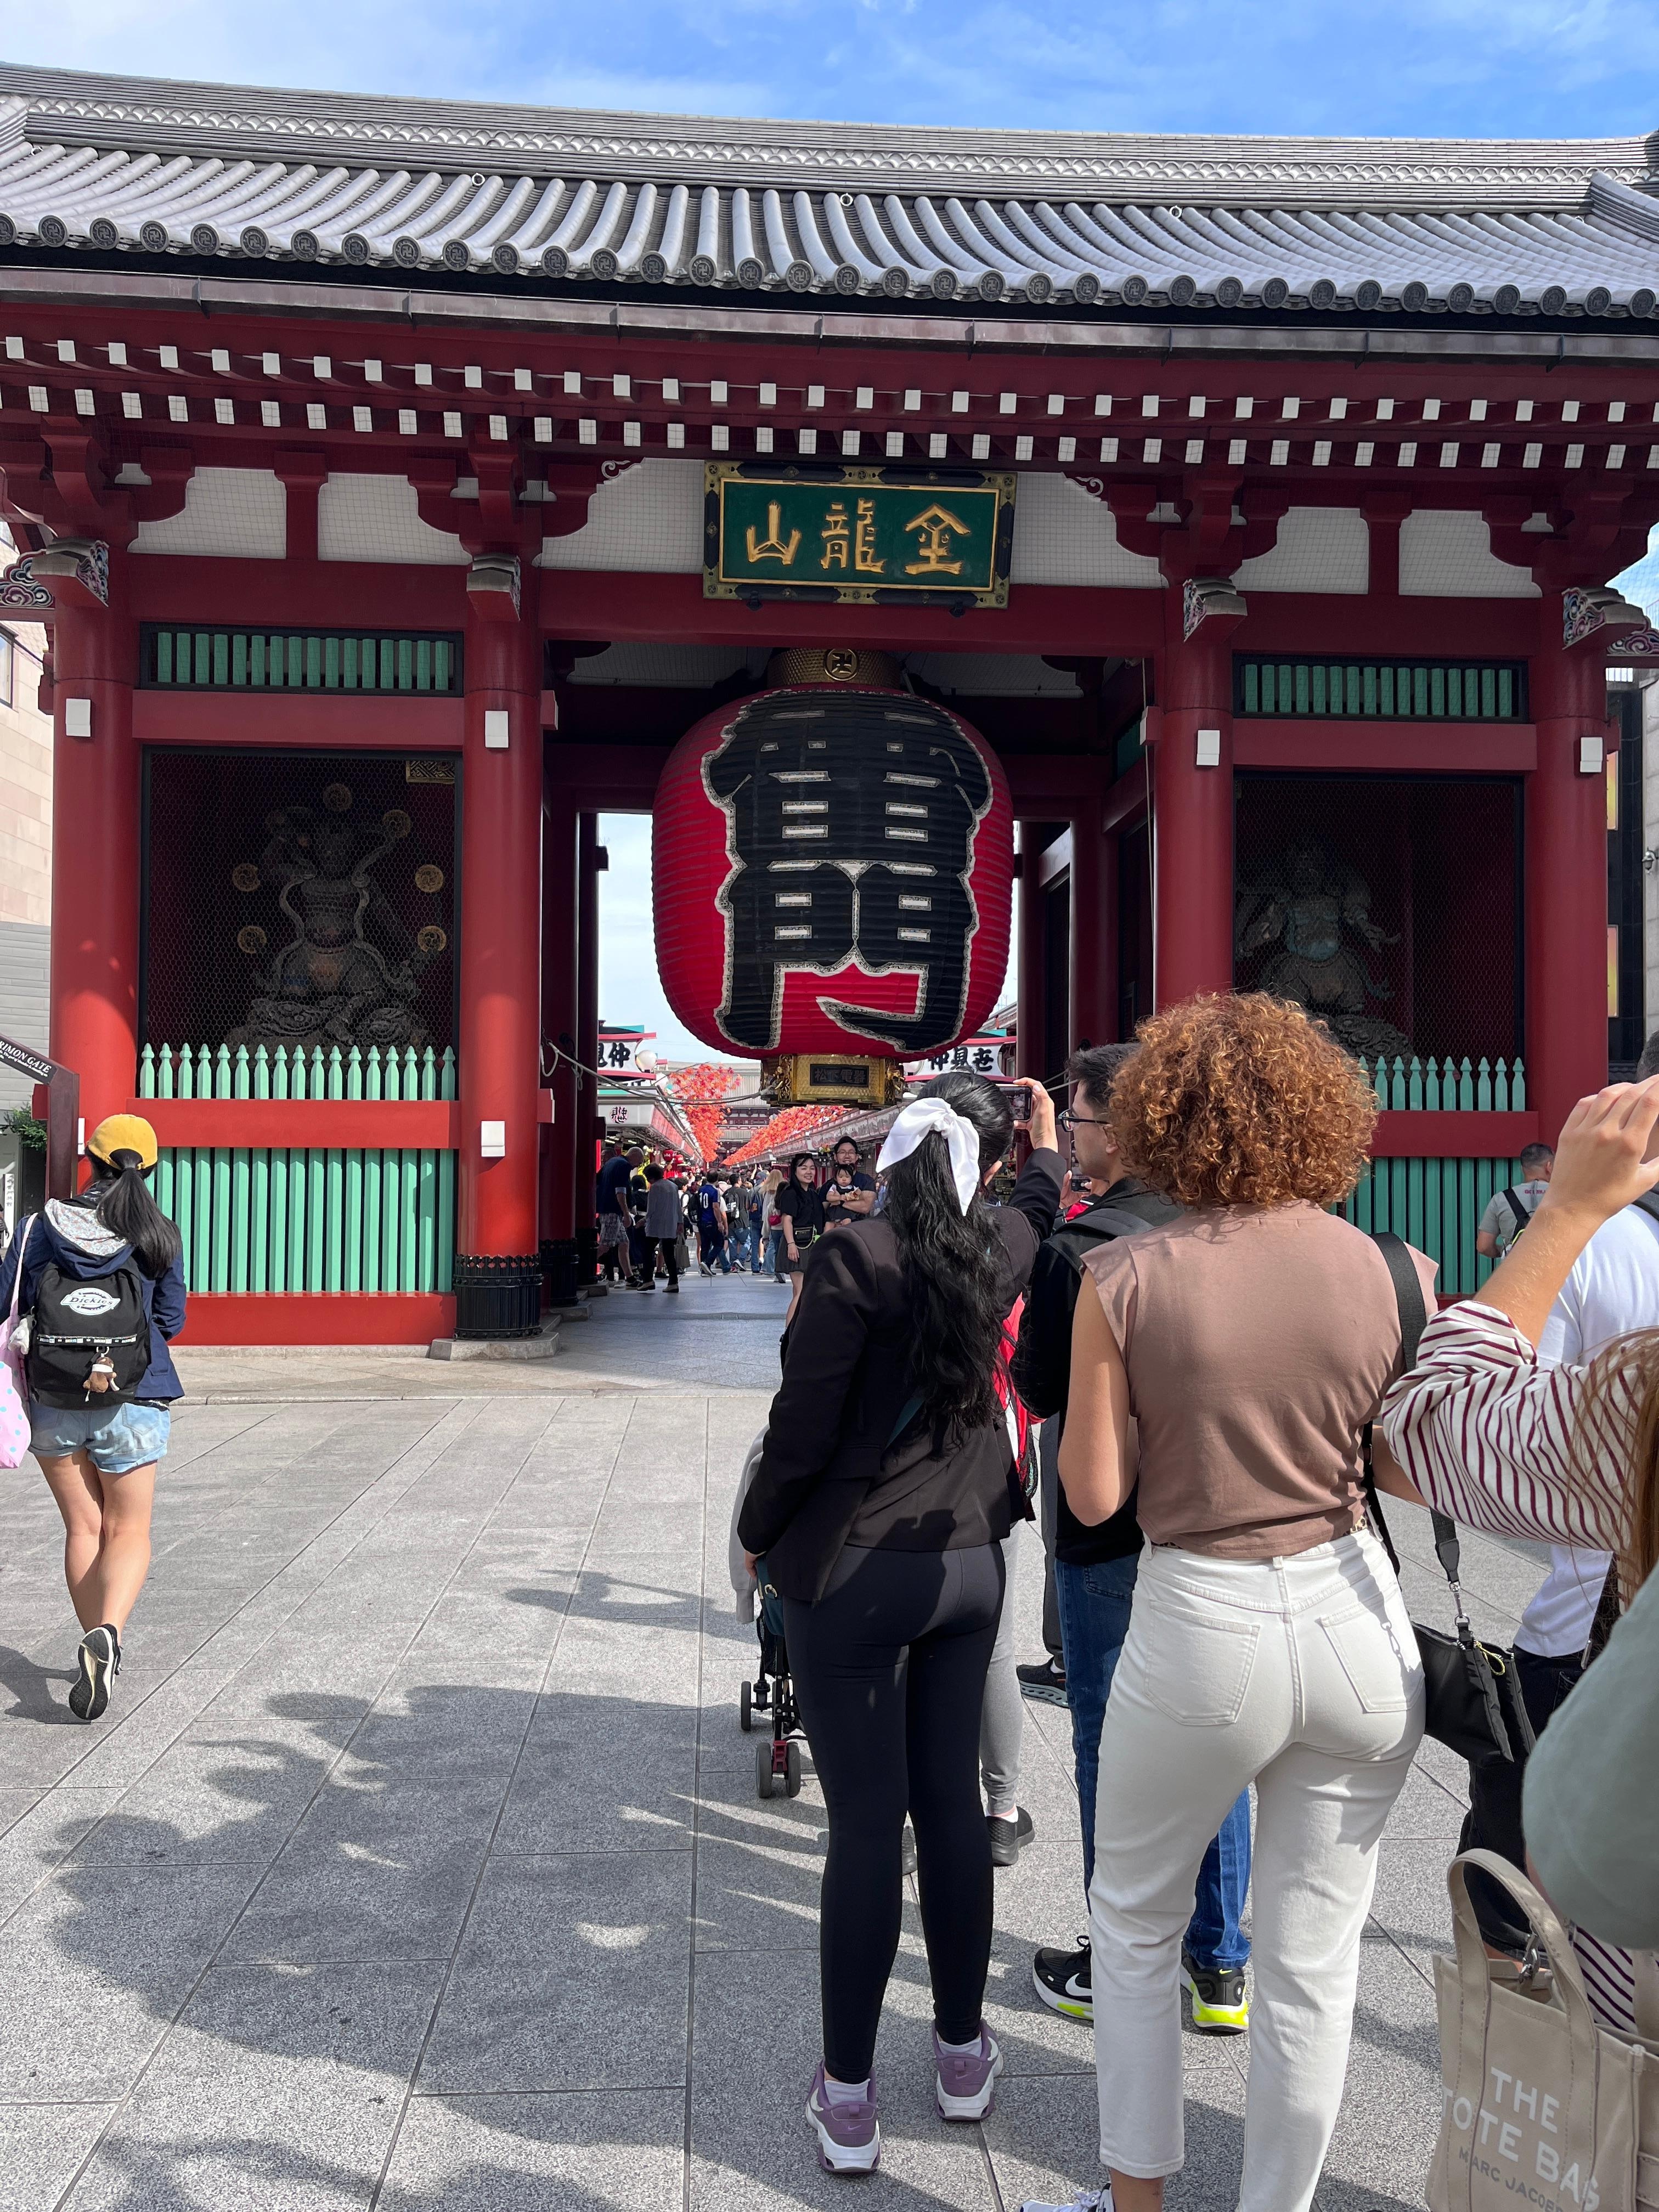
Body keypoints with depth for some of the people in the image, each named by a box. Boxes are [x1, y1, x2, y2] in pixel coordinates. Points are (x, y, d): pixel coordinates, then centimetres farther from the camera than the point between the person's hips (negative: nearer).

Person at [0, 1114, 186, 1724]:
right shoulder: (158, 1236, -7)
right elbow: (170, 1320, -1)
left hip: (53, 1403, 1)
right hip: (133, 1402, -1)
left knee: (83, 1528, 16)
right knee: (128, 1531, 7)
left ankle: (97, 1642, 21)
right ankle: (108, 1632, -18)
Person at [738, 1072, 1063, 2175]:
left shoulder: (855, 1256, -16)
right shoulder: (1003, 1247, -1)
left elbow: (804, 1424, -15)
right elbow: (1040, 1200, 25)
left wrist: (759, 1533, 1)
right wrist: (1047, 1132, 43)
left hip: (852, 1575, -5)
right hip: (968, 1562, 5)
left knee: (866, 1824, 2)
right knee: (952, 1803, 15)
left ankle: (848, 2097, 14)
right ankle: (963, 2050, 30)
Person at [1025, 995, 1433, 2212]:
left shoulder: (1125, 1279, -12)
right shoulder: (1391, 1273, -6)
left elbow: (1092, 1495, -8)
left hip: (1202, 1630, -2)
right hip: (1358, 1620, 2)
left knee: (1135, 1921, 22)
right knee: (1313, 1960, 17)